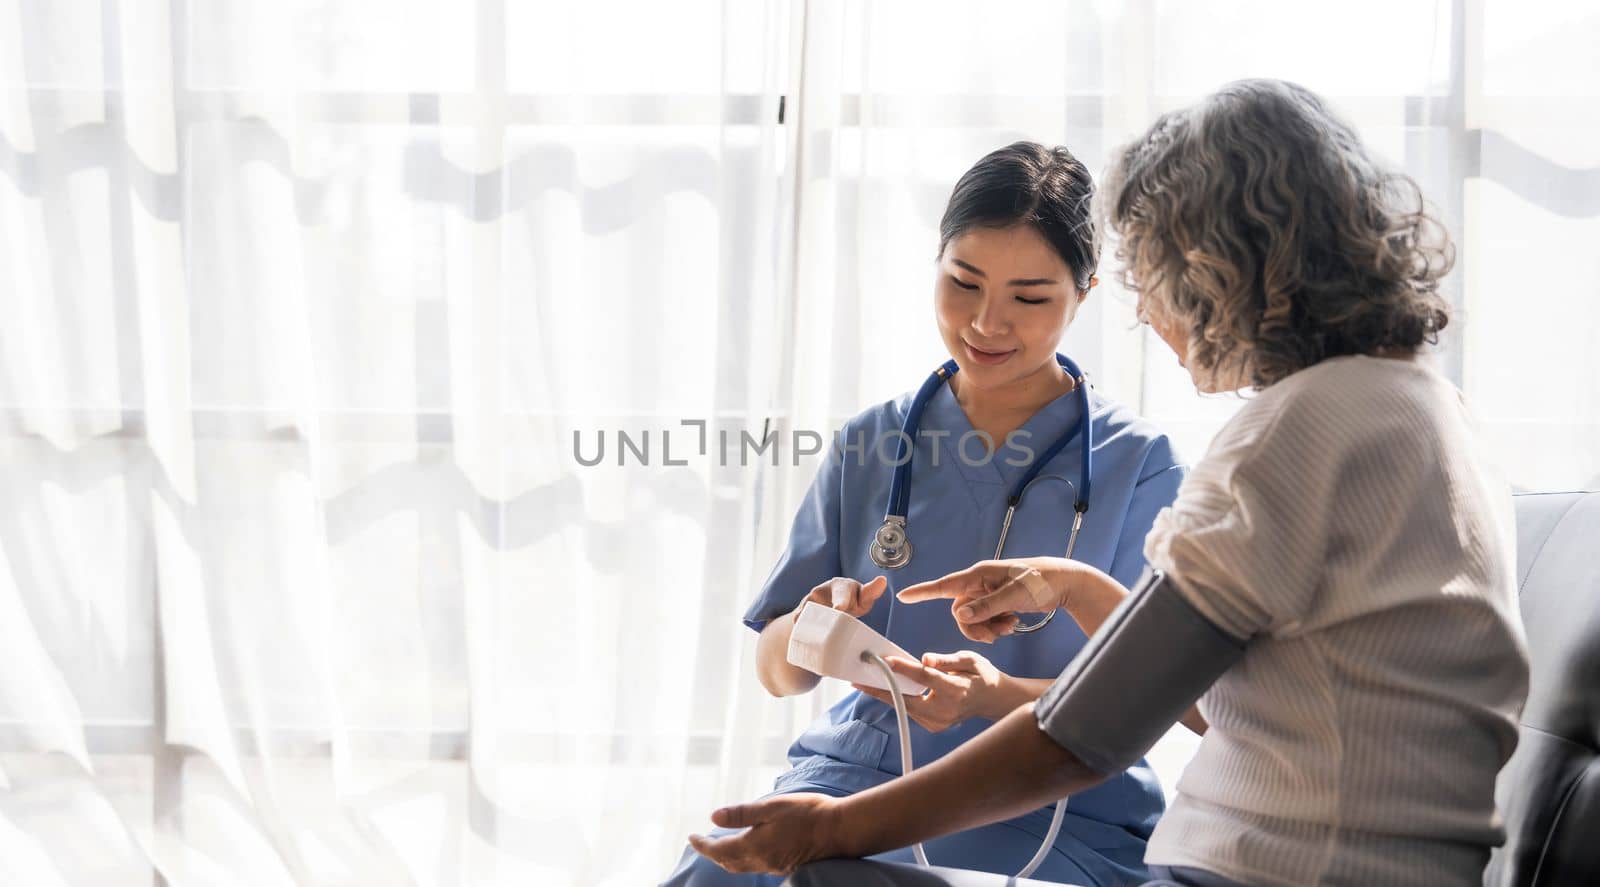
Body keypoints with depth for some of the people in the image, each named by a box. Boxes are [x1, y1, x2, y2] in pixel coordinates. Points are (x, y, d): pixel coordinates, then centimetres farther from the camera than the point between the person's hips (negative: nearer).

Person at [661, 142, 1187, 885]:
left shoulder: (1137, 463, 2)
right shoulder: (870, 444, 11)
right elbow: (776, 672, 10)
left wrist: (995, 695, -23)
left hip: (1053, 814, -3)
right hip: (858, 768, 3)